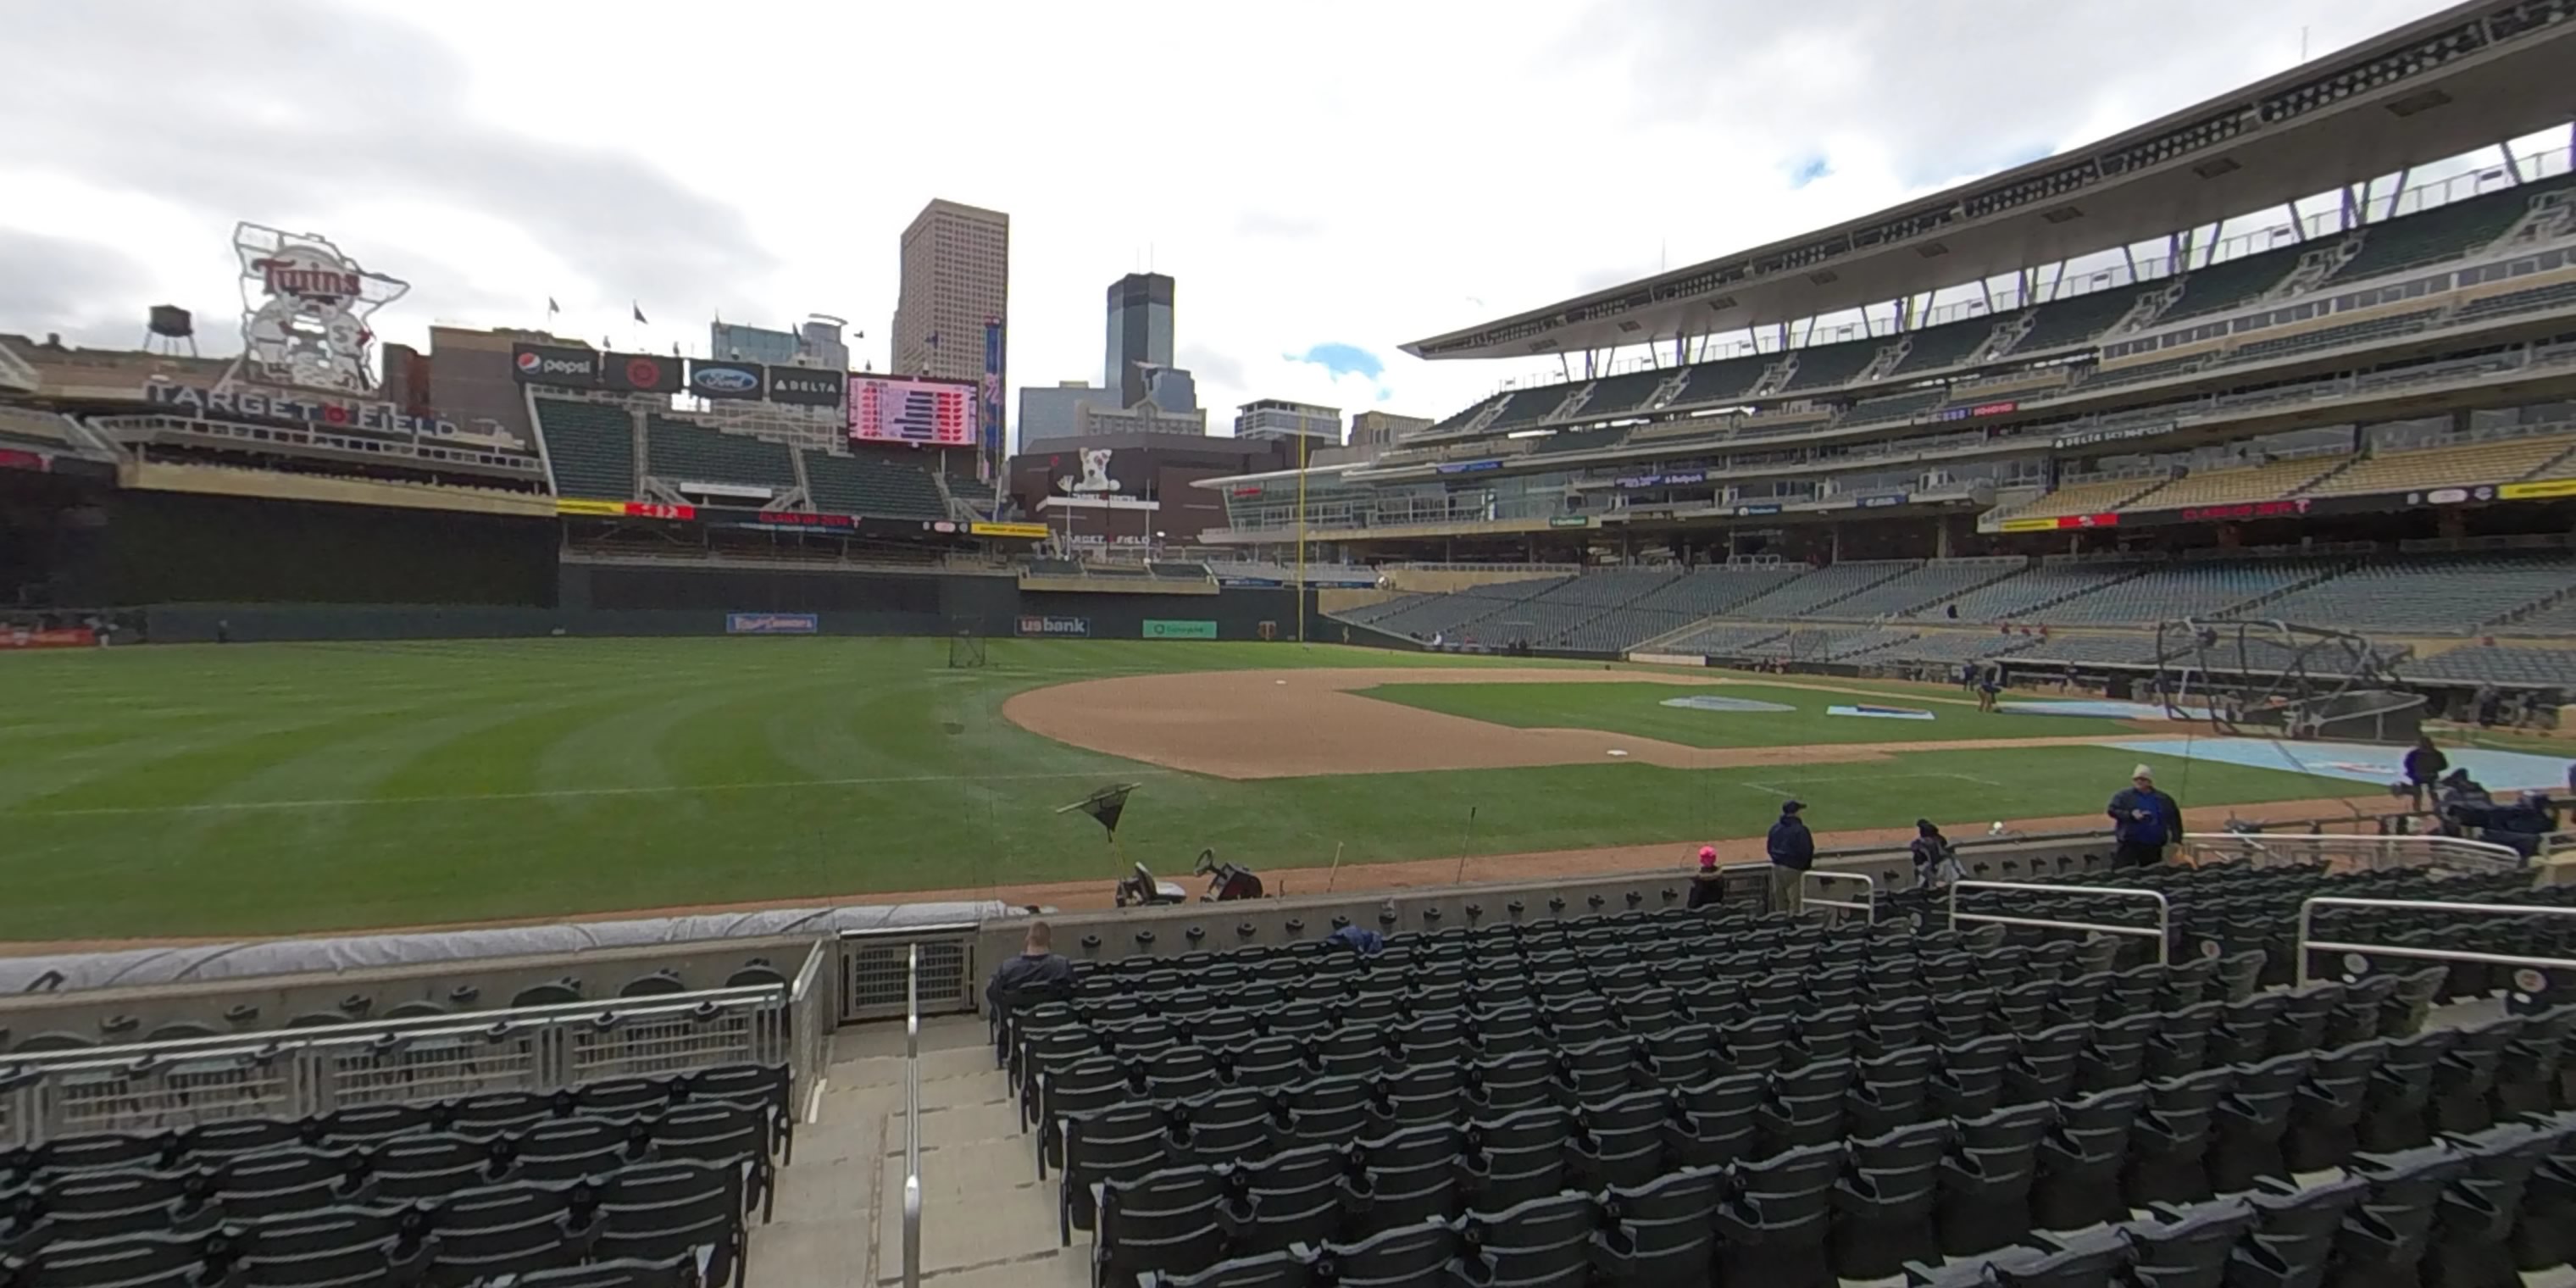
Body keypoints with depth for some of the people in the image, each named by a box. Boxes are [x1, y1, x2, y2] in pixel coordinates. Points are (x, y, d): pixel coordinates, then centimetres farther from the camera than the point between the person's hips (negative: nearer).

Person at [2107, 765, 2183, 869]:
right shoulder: (2124, 795, -1)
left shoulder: (2164, 799, 8)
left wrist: (2176, 841, 4)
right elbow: (2112, 810, -9)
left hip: (2154, 846, 3)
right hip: (2129, 844, -3)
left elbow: (2174, 821, 11)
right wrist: (2131, 815, -25)